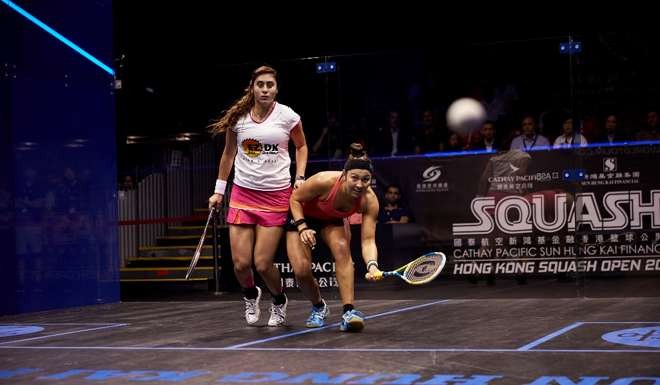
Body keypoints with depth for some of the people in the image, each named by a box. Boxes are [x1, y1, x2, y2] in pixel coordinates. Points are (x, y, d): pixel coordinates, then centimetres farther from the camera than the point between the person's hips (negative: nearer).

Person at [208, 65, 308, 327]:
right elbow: (229, 154, 13)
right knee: (240, 263, -3)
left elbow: (301, 146, 14)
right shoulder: (238, 118, 0)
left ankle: (279, 300, 26)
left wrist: (300, 177, 1)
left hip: (276, 195, -2)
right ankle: (251, 295, 32)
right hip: (242, 194, 2)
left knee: (263, 264, -7)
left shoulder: (288, 116, -4)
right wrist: (219, 191, 13)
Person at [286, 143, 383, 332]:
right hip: (301, 217, -2)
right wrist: (302, 227, -32)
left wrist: (372, 265, -51)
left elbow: (368, 240, -32)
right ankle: (319, 307, 16)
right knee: (301, 269, -16)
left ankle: (349, 312, -27)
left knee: (342, 249, -29)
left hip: (332, 220, 2)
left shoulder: (369, 200, -30)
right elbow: (295, 199, -19)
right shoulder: (325, 181, -38)